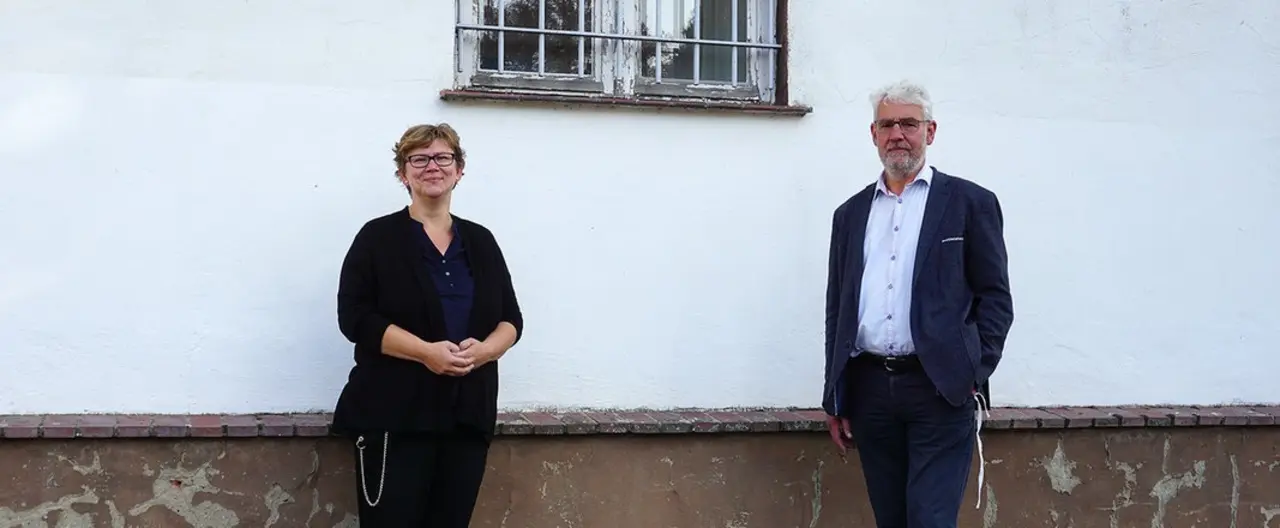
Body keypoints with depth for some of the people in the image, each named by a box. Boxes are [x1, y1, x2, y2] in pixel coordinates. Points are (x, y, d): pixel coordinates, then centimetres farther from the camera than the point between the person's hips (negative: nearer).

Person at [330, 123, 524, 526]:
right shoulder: (378, 237, 1)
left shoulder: (481, 241, 14)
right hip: (395, 413, -4)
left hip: (468, 414, 4)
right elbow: (356, 317, -8)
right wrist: (426, 351, -20)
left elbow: (511, 319, 13)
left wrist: (484, 349, -10)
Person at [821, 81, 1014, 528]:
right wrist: (834, 400, 12)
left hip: (940, 391, -4)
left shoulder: (970, 203, 3)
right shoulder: (851, 213, 15)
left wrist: (973, 376, -8)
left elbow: (995, 298, 1)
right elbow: (837, 309, 16)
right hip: (869, 390, 4)